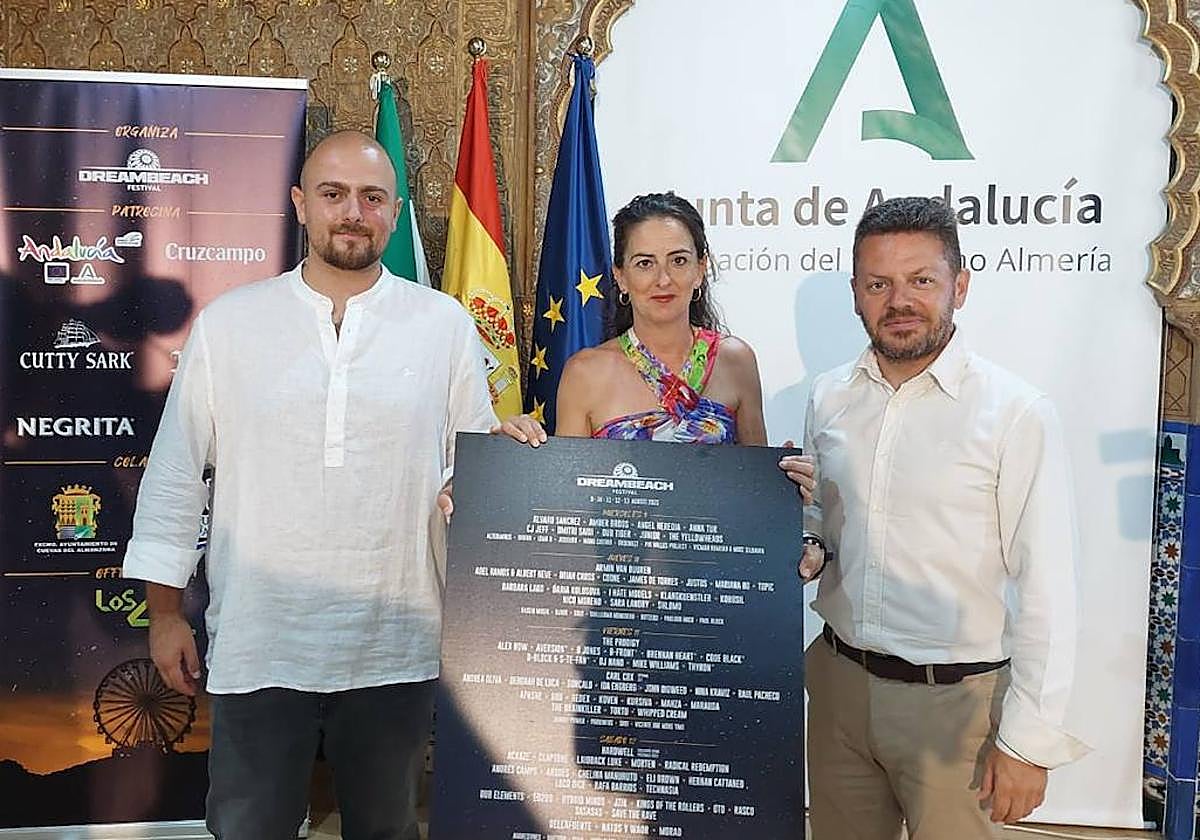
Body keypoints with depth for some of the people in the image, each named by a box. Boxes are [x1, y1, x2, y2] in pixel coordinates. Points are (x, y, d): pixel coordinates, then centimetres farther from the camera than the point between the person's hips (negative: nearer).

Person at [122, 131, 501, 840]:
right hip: (257, 645, 0)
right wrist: (166, 611, 4)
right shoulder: (228, 324, 1)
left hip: (395, 648, 1)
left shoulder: (446, 325, 1)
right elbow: (175, 473, 5)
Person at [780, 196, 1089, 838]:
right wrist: (800, 506, -8)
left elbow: (1047, 592, -12)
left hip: (954, 700, -4)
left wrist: (1027, 741, -12)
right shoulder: (829, 399, 3)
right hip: (837, 682, 5)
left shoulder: (1016, 413, -13)